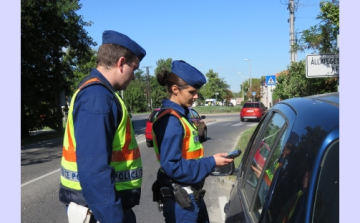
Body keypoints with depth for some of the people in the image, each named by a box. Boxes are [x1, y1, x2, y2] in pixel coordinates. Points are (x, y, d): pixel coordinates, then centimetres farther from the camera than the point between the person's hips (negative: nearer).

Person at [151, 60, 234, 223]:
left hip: (191, 195, 9)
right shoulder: (170, 120, -20)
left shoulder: (181, 115, 9)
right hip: (180, 199, -9)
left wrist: (212, 160, 3)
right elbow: (172, 166, -24)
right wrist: (211, 163, -19)